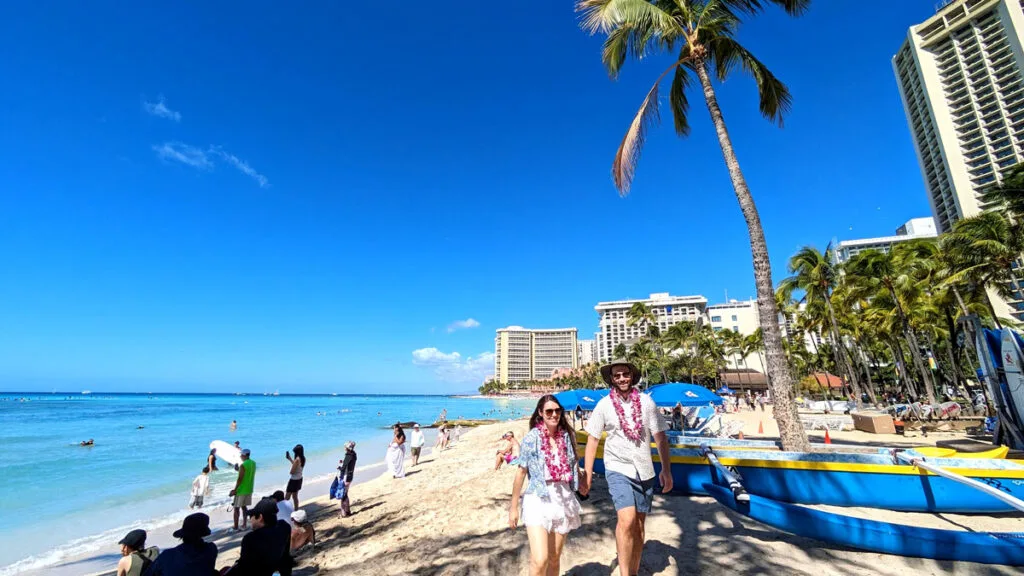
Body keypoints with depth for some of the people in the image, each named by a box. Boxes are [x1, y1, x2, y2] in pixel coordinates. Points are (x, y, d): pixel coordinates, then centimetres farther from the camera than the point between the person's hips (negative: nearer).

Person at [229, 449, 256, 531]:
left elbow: (240, 479, -21)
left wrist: (234, 490, -15)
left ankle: (236, 527, 8)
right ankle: (244, 525, 19)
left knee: (236, 508, 4)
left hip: (241, 490, -7)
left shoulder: (243, 465, -19)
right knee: (244, 506, 16)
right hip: (249, 489, 7)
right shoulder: (253, 463, 5)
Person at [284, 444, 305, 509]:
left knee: (287, 498, 4)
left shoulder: (297, 460, -25)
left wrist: (289, 472, 1)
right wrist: (290, 459, 15)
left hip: (294, 480, -8)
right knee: (295, 496, 21)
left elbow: (292, 472, -23)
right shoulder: (303, 459, -1)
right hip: (299, 479, 8)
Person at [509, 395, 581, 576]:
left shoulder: (566, 436, 2)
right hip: (538, 500, -4)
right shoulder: (532, 437, -9)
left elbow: (572, 468, 12)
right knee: (540, 560, -13)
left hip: (563, 500, 4)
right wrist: (513, 507, -2)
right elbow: (521, 473, -5)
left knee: (554, 559, 14)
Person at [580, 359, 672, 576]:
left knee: (638, 524, 13)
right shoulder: (604, 405, -6)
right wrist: (587, 475, -4)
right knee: (627, 520, -19)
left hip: (644, 471, 3)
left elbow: (660, 437, 2)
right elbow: (592, 440, -3)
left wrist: (666, 470, -3)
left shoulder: (646, 402, -3)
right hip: (618, 469, -2)